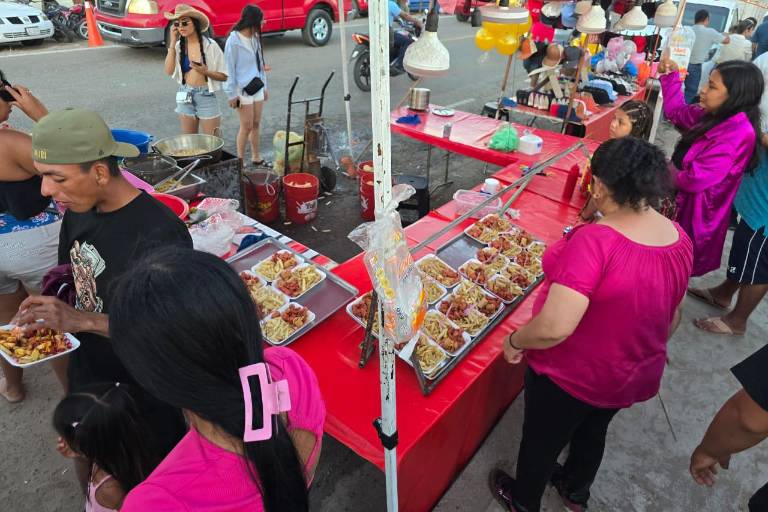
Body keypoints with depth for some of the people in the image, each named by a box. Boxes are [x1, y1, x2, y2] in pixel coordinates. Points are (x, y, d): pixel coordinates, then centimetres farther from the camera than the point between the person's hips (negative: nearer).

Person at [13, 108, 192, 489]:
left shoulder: (158, 236, -29)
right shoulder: (78, 211, -4)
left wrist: (82, 320, -30)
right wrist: (48, 311, -7)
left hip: (143, 398, -7)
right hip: (87, 376, 7)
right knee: (89, 475, 27)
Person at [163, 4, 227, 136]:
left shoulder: (210, 45, -9)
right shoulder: (179, 46, 2)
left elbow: (224, 76, -6)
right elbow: (169, 71, -10)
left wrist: (206, 72, -24)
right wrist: (172, 42, -8)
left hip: (206, 96, -4)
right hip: (185, 97, 4)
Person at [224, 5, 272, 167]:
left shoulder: (255, 38, 7)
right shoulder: (234, 41, -14)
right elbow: (229, 69, -12)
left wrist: (264, 86, 16)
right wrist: (232, 94, -12)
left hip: (257, 87, 6)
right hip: (243, 89, -6)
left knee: (256, 124, 11)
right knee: (246, 126, -2)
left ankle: (256, 157, 23)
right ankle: (240, 161, 10)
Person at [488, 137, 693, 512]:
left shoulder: (594, 241, -35)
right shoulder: (679, 238, -10)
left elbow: (555, 327, -39)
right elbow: (672, 317, 4)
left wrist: (515, 341, -19)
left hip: (571, 376, -6)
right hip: (633, 376, 7)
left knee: (542, 439, 22)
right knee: (593, 432, 33)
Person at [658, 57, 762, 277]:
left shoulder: (737, 134, -26)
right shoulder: (715, 116, 1)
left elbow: (694, 180, -30)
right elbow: (676, 112, 18)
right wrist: (671, 76, 8)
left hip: (694, 215, -9)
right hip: (682, 203, 9)